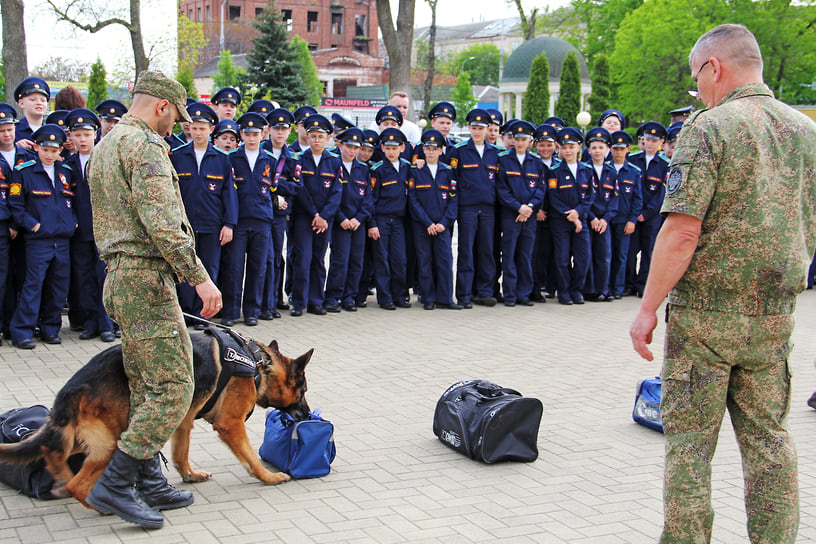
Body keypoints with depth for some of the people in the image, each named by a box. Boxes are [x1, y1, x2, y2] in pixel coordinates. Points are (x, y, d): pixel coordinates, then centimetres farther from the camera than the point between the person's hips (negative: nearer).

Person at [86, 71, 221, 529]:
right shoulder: (144, 144, -11)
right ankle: (114, 484, -8)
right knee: (173, 389, -9)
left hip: (119, 277, 11)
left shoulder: (105, 147, 21)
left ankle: (150, 483, 17)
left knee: (146, 390, 13)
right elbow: (161, 223, -22)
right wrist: (200, 277, -21)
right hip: (147, 276, -11)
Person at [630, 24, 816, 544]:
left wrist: (648, 308, -12)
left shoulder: (709, 128, -12)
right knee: (768, 437, 13)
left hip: (705, 312, -6)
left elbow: (682, 232, -18)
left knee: (689, 441, 4)